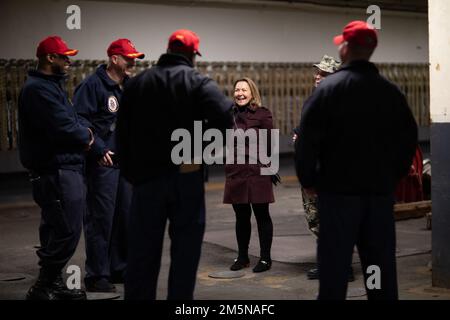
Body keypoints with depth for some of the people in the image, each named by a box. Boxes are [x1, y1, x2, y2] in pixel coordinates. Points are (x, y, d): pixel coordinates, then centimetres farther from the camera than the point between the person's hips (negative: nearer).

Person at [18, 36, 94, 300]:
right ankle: (42, 289, -1)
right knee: (66, 232, -10)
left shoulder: (52, 86, 19)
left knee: (56, 232, 16)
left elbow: (72, 121, 19)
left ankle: (53, 283, 25)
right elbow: (64, 128, -22)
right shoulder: (39, 89, -15)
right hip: (55, 172, -11)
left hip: (65, 170, 11)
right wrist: (87, 136, -4)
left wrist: (84, 134, -2)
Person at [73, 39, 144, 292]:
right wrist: (98, 150, -19)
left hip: (127, 161, 8)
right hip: (104, 162, -8)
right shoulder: (94, 85, -10)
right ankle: (97, 276, 4)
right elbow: (79, 119, -16)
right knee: (101, 219, -5)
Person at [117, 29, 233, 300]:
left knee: (143, 251, 8)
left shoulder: (136, 83, 11)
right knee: (185, 247, 6)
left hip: (146, 176, 3)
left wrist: (131, 173, 12)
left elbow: (123, 134, 10)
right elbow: (224, 116, -20)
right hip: (186, 176, -3)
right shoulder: (198, 82, -3)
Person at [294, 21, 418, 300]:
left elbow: (307, 138, -10)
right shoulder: (391, 91, 5)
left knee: (335, 261, 1)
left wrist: (308, 180, 0)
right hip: (381, 190, 4)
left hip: (339, 188, -4)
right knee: (381, 262, 10)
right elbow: (409, 138, 9)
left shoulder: (329, 87, -8)